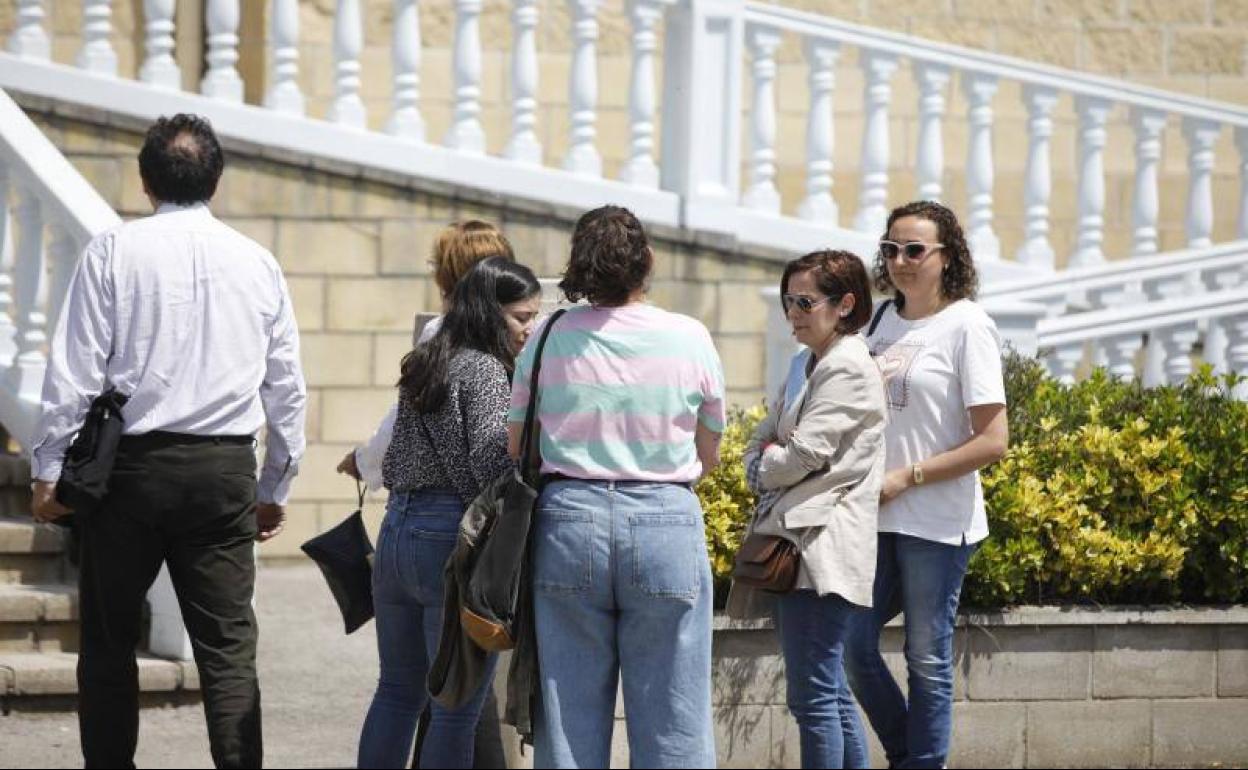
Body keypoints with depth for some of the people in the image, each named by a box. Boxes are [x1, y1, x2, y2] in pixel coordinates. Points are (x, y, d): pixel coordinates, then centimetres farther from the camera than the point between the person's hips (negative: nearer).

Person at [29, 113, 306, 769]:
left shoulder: (112, 252, -2)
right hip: (226, 469, 2)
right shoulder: (257, 263, 7)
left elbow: (74, 371, -5)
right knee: (229, 648, 0)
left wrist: (49, 470, 1)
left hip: (131, 466, -2)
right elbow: (286, 389, 11)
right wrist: (275, 488, 21)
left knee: (109, 642, 9)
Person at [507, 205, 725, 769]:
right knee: (671, 722, 2)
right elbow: (708, 458, 8)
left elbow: (517, 452, 7)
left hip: (567, 517, 1)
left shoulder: (548, 340, 1)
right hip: (666, 521, -1)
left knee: (568, 716, 6)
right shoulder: (690, 340, -1)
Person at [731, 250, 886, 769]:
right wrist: (766, 462, -2)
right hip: (793, 544, 10)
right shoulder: (808, 366, 20)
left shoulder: (848, 369, -10)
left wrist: (766, 467, 4)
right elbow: (760, 443, 20)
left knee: (814, 696, -11)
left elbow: (804, 455, -16)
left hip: (823, 546, -10)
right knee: (831, 694, 12)